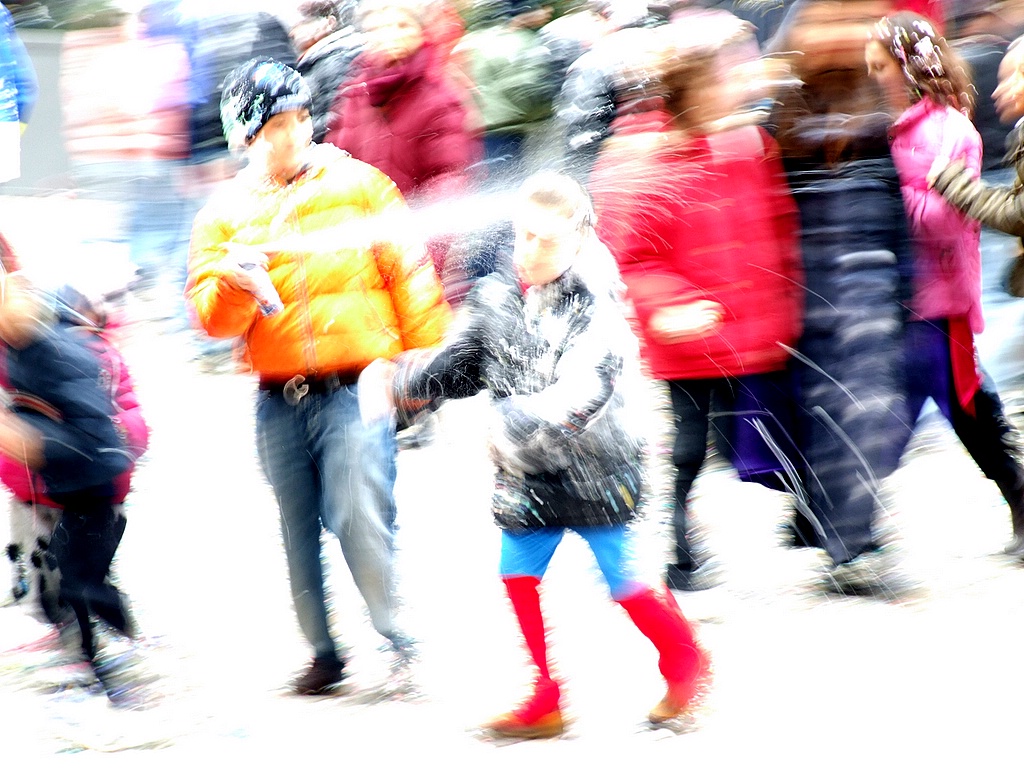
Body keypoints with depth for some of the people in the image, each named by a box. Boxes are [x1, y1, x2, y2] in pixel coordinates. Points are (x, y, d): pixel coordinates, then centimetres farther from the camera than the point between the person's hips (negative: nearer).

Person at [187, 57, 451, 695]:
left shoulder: (362, 186, 2)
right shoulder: (227, 212, 7)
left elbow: (412, 278, 4)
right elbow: (211, 317, 1)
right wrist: (235, 283, -20)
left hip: (356, 392, -3)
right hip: (278, 401, 3)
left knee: (361, 522, -15)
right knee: (301, 538, 10)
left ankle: (400, 638, -1)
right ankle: (325, 655, 22)